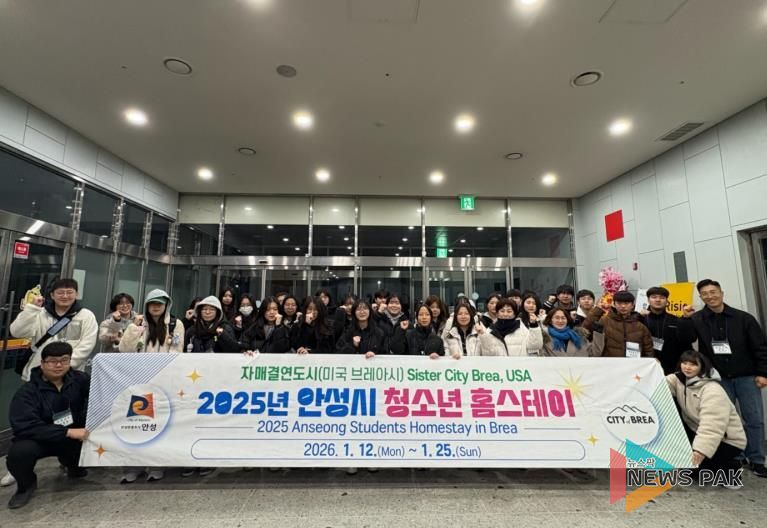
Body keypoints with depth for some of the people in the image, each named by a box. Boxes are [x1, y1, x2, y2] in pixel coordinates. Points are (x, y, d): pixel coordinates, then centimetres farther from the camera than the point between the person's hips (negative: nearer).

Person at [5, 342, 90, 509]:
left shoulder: (79, 379, -9)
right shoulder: (27, 392, -17)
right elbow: (25, 427, -26)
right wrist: (68, 432, -32)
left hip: (74, 438, 3)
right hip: (39, 440, -3)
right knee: (19, 452, -31)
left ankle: (74, 465, 15)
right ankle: (26, 485, 3)